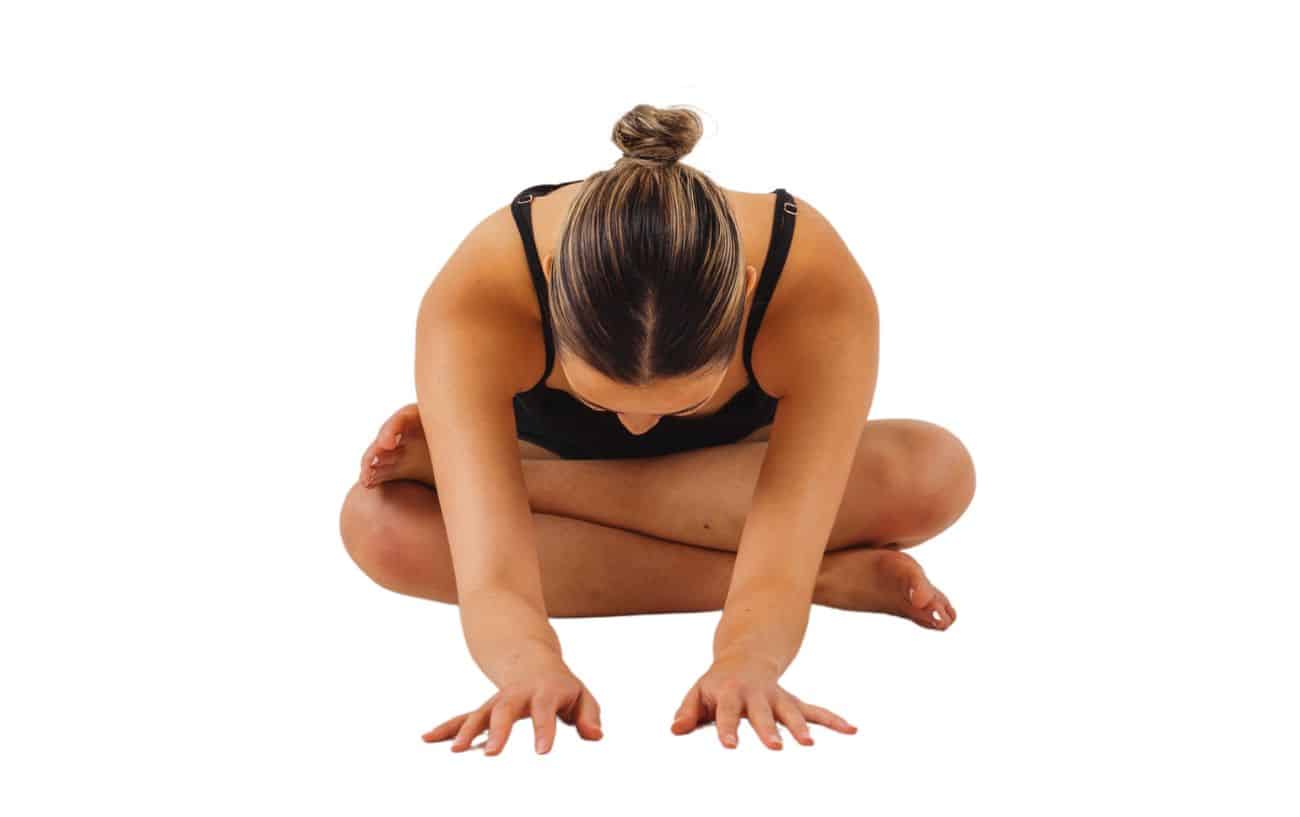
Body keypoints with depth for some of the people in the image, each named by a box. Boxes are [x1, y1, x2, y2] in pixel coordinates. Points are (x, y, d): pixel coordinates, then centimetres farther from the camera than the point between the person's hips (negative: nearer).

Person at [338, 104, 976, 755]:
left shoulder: (821, 292, -40)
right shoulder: (475, 300, -40)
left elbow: (777, 574, -45)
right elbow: (492, 581, -48)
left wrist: (746, 666, -66)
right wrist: (535, 669, -69)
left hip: (738, 479, -1)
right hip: (546, 459, 2)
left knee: (940, 471, -32)